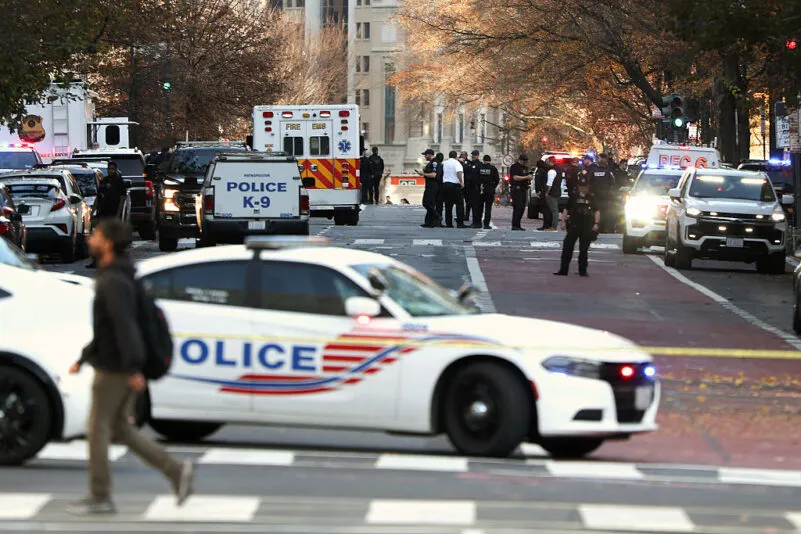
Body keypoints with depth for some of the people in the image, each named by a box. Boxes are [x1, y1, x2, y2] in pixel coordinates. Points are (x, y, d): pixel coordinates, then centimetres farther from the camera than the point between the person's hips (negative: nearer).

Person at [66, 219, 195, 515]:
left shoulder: (113, 282, -17)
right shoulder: (113, 278, 15)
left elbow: (125, 325, -26)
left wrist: (133, 368, -31)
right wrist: (83, 359, 26)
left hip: (114, 370, -10)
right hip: (116, 367, 10)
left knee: (97, 429, 0)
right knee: (120, 429, 13)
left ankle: (99, 497, 7)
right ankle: (176, 471, 6)